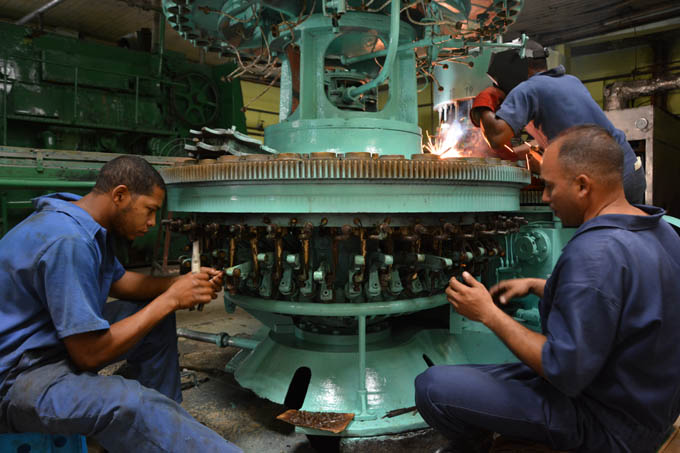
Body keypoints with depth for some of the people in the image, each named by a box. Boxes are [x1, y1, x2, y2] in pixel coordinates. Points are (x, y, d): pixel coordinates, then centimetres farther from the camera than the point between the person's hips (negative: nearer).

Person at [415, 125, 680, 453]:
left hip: (606, 424, -10)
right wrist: (536, 285, 10)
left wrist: (489, 314, -19)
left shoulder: (595, 253, -30)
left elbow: (565, 372, -28)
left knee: (431, 386, -11)